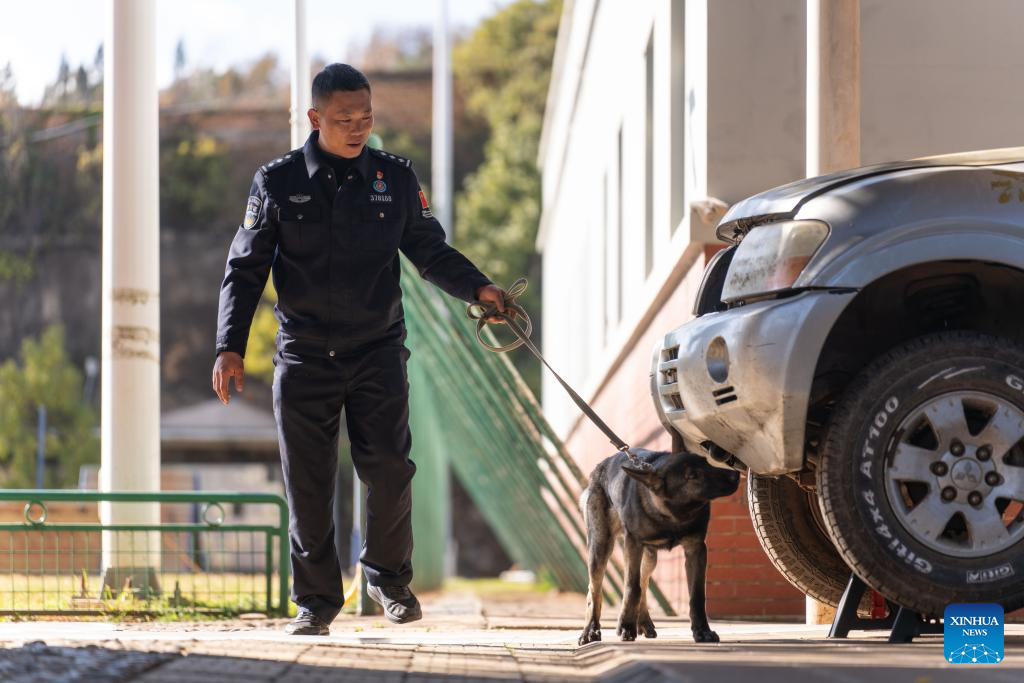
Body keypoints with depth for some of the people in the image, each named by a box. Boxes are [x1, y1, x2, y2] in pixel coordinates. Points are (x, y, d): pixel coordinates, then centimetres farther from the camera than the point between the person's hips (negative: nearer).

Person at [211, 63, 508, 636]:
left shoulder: (395, 178, 4)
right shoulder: (278, 183, 1)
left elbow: (431, 251, 12)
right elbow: (245, 269, 4)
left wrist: (478, 288, -5)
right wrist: (230, 347, -5)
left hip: (378, 351, 0)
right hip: (304, 357, 0)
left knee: (389, 466, -10)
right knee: (308, 482, -1)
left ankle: (390, 577, 13)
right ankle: (316, 600, 12)